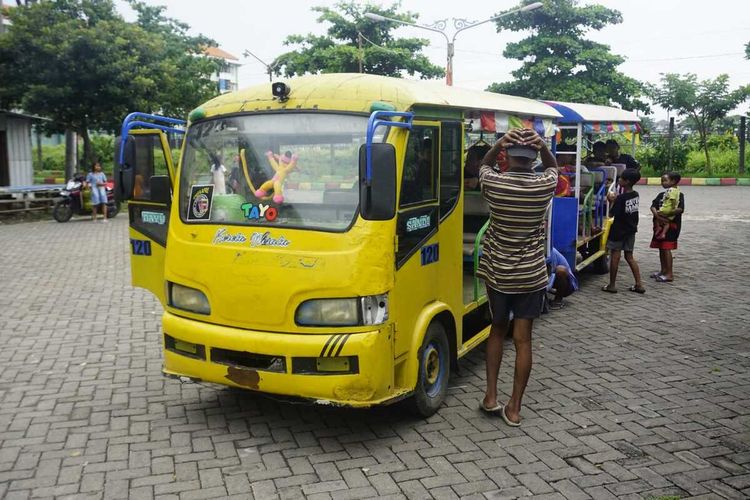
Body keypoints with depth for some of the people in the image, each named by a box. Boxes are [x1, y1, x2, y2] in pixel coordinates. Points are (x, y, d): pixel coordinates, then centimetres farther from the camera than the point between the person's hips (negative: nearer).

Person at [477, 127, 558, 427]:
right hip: (531, 276, 0)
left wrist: (499, 145, -2)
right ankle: (514, 408, 12)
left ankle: (491, 396, 19)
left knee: (497, 330, 20)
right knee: (523, 339, 6)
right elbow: (553, 166, 15)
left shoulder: (492, 183, -11)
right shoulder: (544, 186, -9)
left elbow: (484, 164, 14)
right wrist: (542, 147, -2)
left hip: (496, 273, 1)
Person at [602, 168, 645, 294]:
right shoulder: (635, 195, 2)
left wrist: (612, 201, -7)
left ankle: (612, 285, 8)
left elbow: (613, 213, -19)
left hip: (619, 231, -7)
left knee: (615, 257, 2)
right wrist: (616, 200, 5)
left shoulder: (621, 198, -21)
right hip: (631, 230, 7)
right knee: (629, 257, 14)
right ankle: (639, 284, 12)